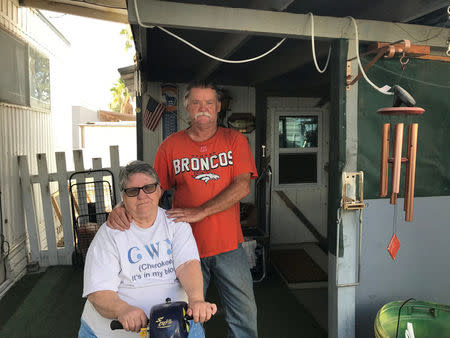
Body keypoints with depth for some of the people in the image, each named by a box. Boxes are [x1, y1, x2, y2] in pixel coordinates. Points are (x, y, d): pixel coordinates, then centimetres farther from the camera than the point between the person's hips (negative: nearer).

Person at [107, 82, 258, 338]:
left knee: (244, 316, 13)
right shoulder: (171, 146, 2)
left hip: (229, 245, 0)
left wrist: (200, 212, -20)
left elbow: (243, 187, -12)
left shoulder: (235, 140, -1)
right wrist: (122, 206, -18)